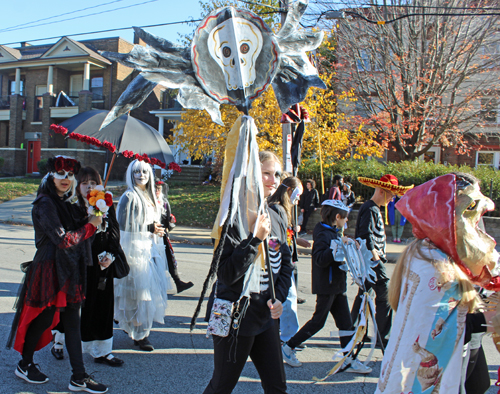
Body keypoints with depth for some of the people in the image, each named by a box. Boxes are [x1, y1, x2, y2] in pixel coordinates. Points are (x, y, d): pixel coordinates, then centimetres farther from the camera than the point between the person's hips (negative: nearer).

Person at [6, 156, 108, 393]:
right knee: (44, 319, 7)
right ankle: (24, 366, 32)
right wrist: (91, 225, -11)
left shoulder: (66, 203, 12)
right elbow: (63, 240, -21)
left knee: (72, 323, 8)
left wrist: (93, 219, 5)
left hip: (69, 271, 8)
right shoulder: (45, 204, -14)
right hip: (50, 269, -7)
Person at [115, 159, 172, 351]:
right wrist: (148, 228, -16)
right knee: (140, 291, -8)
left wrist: (159, 230, 9)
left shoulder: (151, 197, 17)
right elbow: (124, 225, -14)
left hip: (151, 250, 8)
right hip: (136, 251, -8)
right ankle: (139, 334, 2)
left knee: (152, 290, 6)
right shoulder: (129, 197, -7)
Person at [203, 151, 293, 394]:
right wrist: (256, 239, -26)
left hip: (267, 315, 6)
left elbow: (286, 262, 13)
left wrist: (279, 298, -1)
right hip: (236, 317, -6)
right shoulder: (234, 217, -17)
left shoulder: (278, 214, 5)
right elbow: (226, 274, -21)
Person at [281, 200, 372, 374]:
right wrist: (338, 246, -33)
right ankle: (288, 347, 14)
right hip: (326, 286, -9)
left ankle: (349, 361, 16)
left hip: (337, 286, 10)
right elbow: (320, 260, -29)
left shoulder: (333, 233, 13)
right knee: (318, 321, 0)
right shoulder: (323, 235, -17)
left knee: (346, 322, 9)